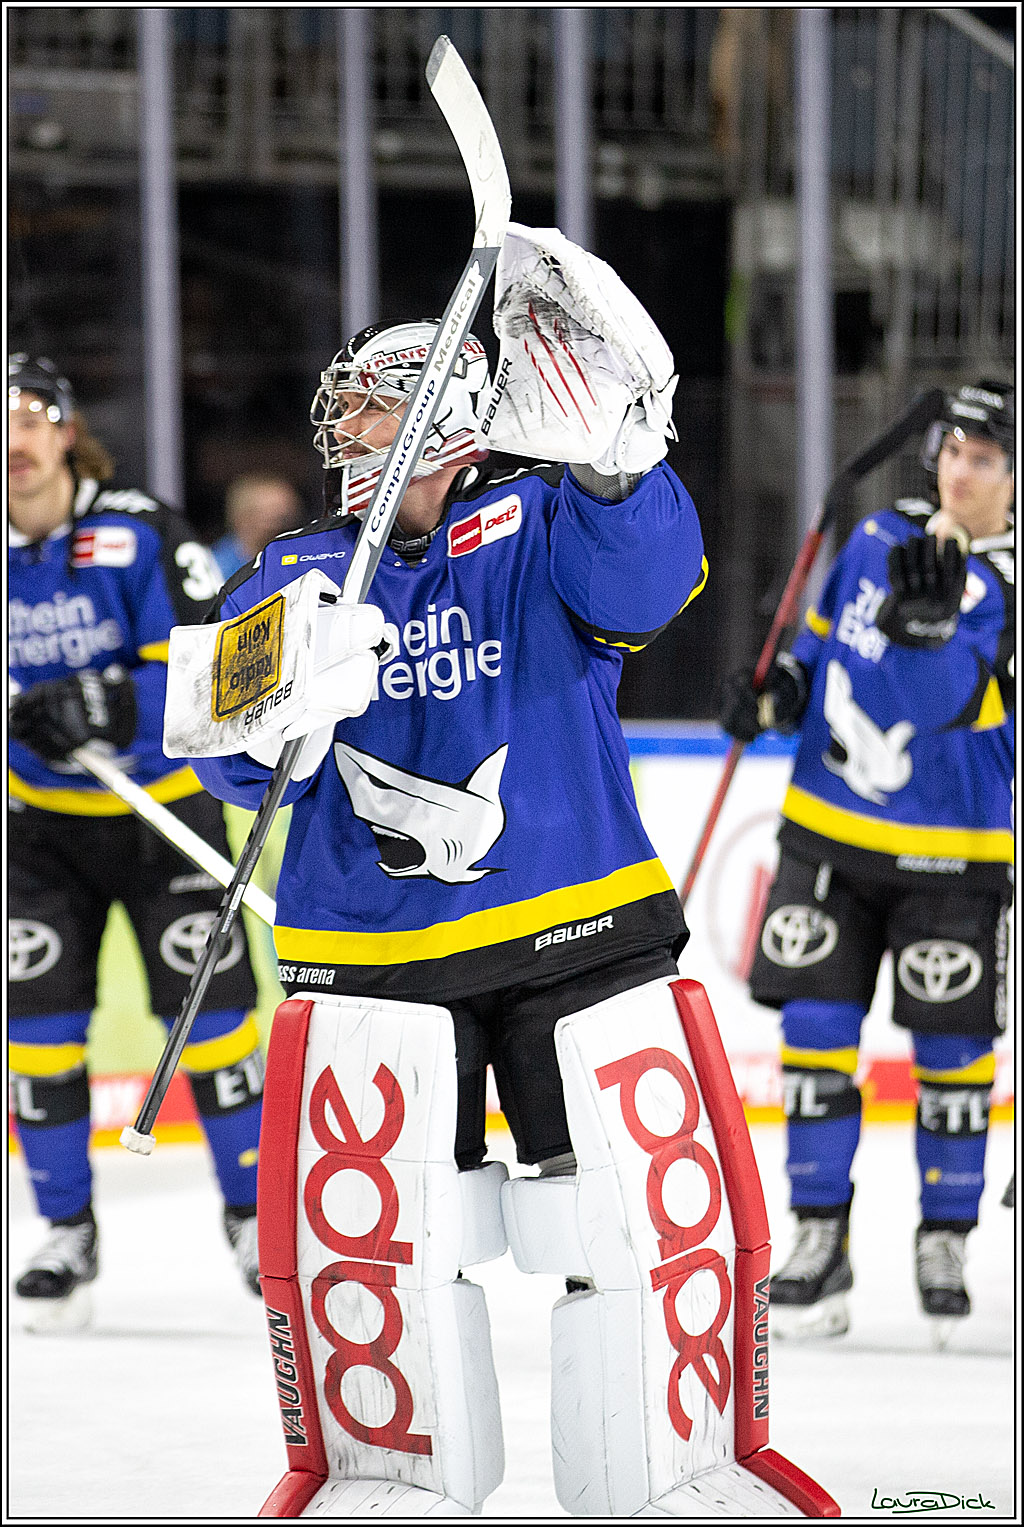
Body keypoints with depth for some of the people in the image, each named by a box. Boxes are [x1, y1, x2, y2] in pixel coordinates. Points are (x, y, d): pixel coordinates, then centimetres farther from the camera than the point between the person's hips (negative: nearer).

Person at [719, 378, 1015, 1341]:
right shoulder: (878, 540, 6)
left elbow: (944, 700, -25)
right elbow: (825, 647, 20)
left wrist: (924, 617, -40)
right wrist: (774, 697, 3)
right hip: (830, 829, 4)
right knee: (816, 1029, -1)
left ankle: (945, 1243, 18)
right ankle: (820, 1242, 6)